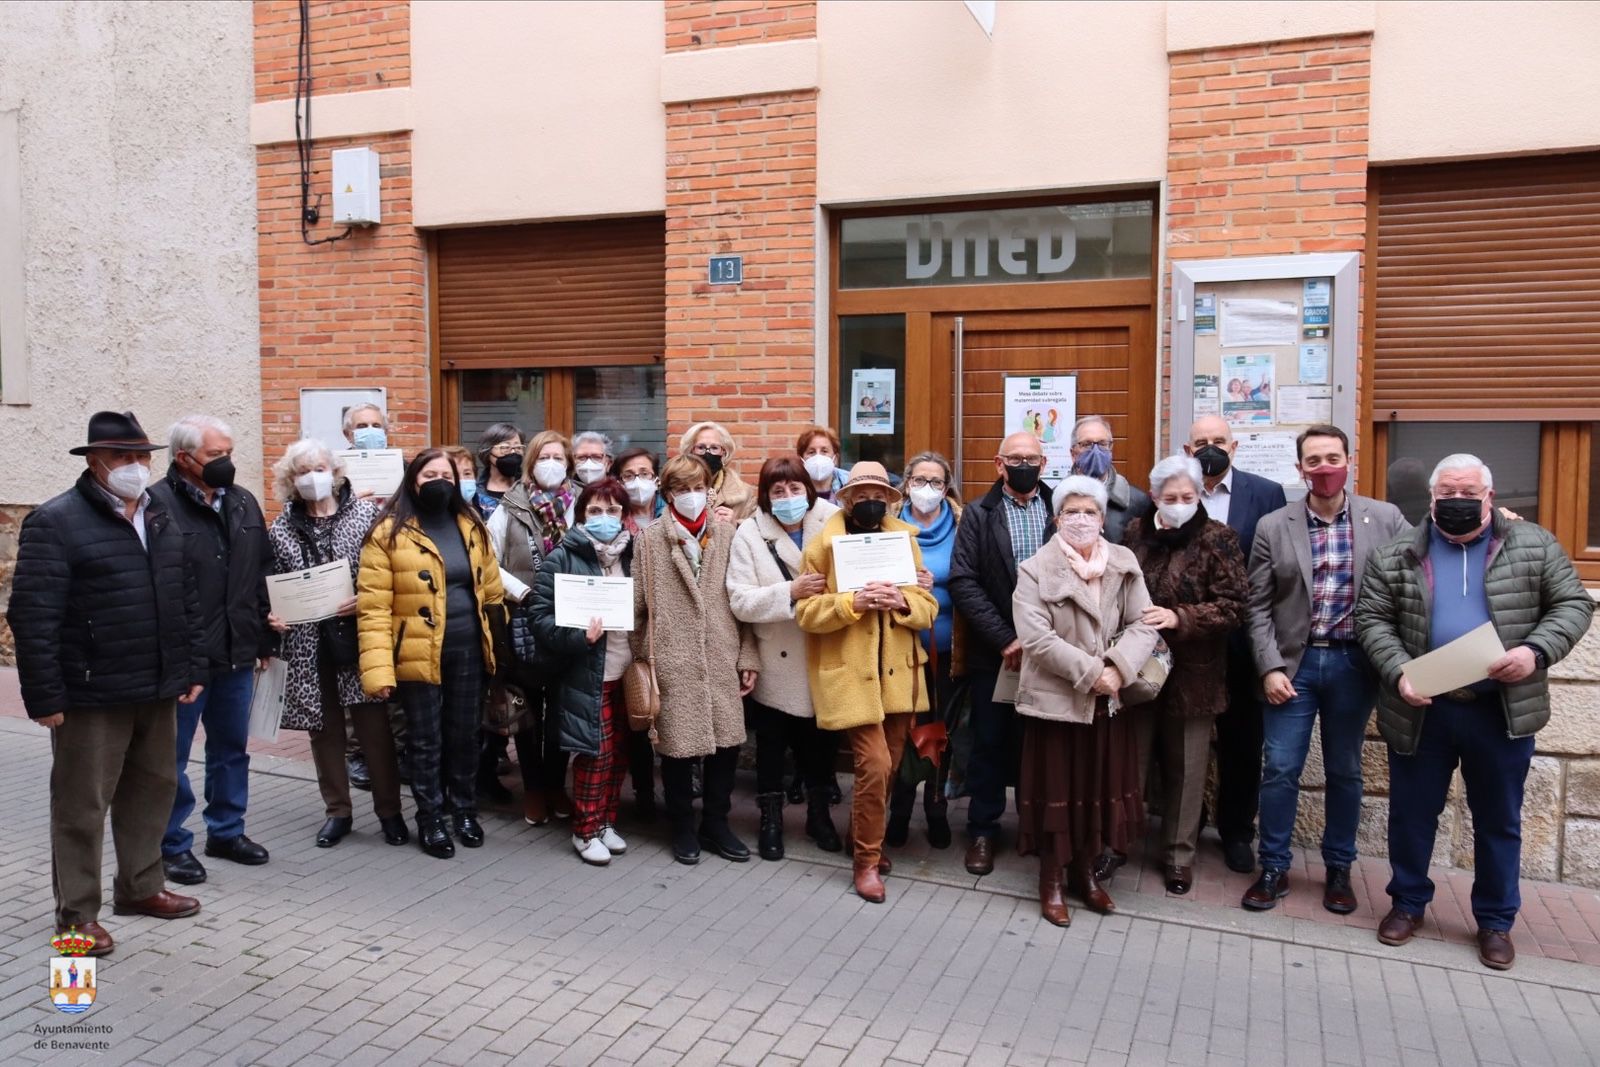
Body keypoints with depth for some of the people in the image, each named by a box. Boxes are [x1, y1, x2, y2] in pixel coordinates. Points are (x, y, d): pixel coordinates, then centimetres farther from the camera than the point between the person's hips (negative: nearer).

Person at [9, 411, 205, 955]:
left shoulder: (162, 519, 12)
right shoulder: (55, 521, -9)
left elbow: (187, 601, 16)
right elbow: (33, 616, -13)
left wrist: (193, 669, 12)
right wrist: (44, 696, -15)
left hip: (158, 691, 6)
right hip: (92, 695, -6)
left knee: (152, 790, 16)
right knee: (82, 803, 5)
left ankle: (140, 886, 33)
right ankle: (76, 910, 19)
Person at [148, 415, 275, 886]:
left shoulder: (244, 502, 8)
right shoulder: (157, 504, -13)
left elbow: (263, 575, 13)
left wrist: (265, 639, 12)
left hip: (237, 653, 6)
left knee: (232, 749, 17)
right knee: (173, 756, 8)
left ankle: (227, 830, 32)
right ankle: (173, 844, 22)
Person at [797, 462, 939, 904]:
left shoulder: (904, 539, 8)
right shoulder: (824, 543, -4)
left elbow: (929, 607, 4)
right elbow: (806, 611, -9)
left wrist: (903, 601, -17)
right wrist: (852, 602, -23)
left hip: (898, 673, 5)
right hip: (851, 674, -4)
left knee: (889, 767, 13)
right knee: (874, 765, -11)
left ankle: (865, 839, 36)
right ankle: (867, 860, 7)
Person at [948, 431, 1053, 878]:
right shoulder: (978, 515, 1)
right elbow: (963, 583, -8)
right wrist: (1005, 639, -14)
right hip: (993, 651, -1)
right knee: (990, 743, 8)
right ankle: (983, 830, 21)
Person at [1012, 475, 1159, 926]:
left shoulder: (1124, 565, 4)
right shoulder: (1035, 570, -7)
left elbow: (1143, 625, -2)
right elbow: (1036, 637, -15)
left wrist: (1116, 669, -18)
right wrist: (1089, 672, -19)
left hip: (1110, 700, 4)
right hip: (1055, 699, -3)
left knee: (1101, 788, 13)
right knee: (1056, 790, 6)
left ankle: (1086, 872, 32)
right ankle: (1051, 882, 21)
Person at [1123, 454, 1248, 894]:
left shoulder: (1216, 539, -7)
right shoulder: (1134, 533, 4)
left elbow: (1234, 605, -11)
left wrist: (1179, 618, -23)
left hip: (1191, 672, -2)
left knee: (1184, 768, 9)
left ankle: (1180, 854, 24)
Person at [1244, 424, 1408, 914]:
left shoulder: (1386, 519, 0)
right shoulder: (1273, 527, 0)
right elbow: (1259, 606, 1)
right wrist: (1270, 667, -7)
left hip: (1353, 663, 0)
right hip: (1292, 663, 0)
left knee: (1344, 771, 13)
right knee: (1280, 770, 3)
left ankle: (1339, 869, 28)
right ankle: (1274, 868, 17)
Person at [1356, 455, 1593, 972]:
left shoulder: (1534, 546, 2)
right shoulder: (1396, 556, 1)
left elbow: (1573, 604, 2)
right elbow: (1373, 620, 0)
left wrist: (1536, 650, -15)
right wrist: (1398, 673, -15)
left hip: (1502, 711, 0)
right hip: (1421, 710, 0)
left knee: (1499, 820, 12)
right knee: (1411, 813, 11)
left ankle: (1496, 920, 28)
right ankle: (1409, 902, 29)